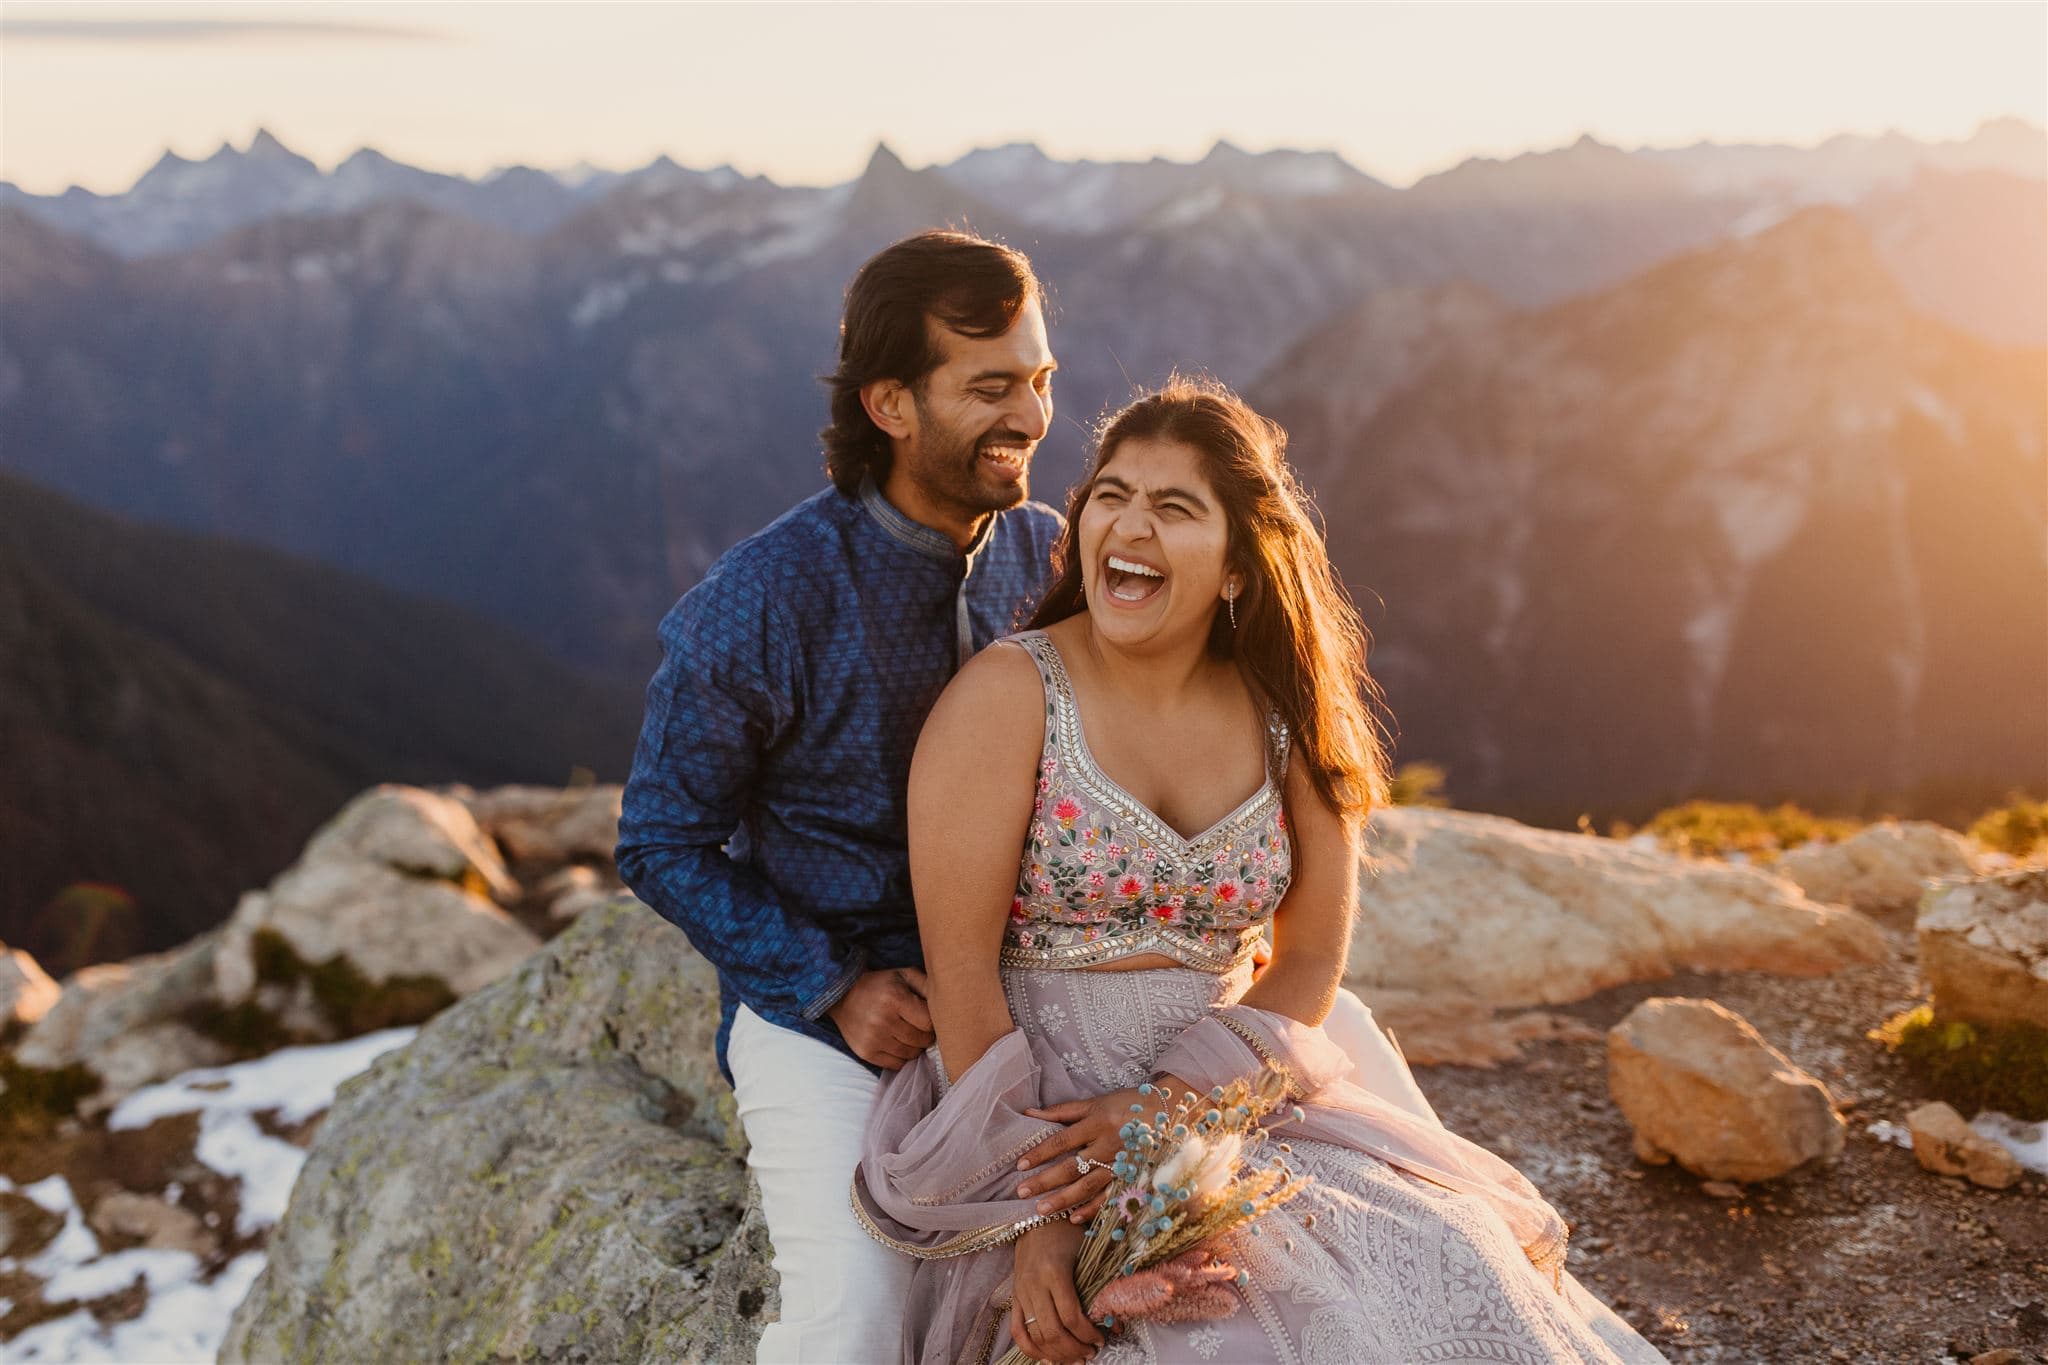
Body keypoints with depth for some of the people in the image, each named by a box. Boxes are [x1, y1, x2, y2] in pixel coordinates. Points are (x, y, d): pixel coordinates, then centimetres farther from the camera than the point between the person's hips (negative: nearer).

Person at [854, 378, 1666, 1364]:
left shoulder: (1291, 718, 2)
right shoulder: (1008, 694, -11)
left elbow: (1310, 961, 3)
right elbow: (960, 971, -13)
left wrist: (1169, 1100, -13)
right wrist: (1033, 1207, -19)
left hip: (1228, 1093, 5)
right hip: (1034, 1102, -4)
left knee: (1451, 1276, -14)